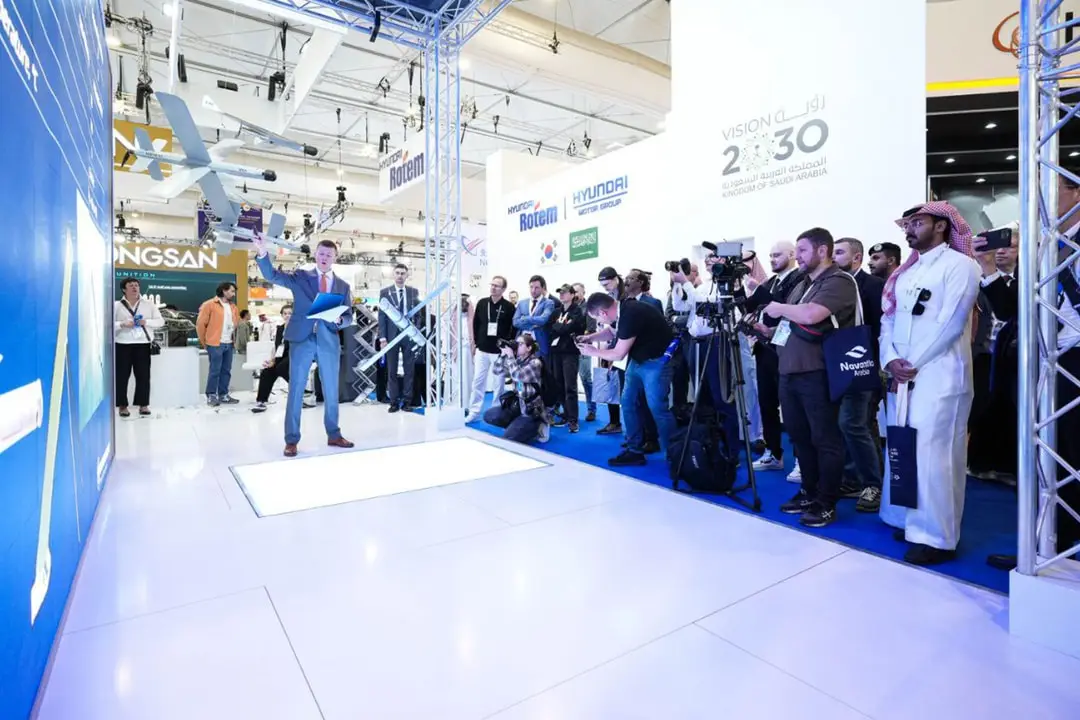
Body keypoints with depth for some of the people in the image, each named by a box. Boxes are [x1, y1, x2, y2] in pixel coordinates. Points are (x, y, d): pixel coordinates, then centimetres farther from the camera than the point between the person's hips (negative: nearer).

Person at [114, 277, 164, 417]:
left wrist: (146, 322, -11)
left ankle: (143, 404, 12)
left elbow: (161, 321, 5)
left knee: (143, 375, 3)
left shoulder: (149, 305, 8)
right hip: (123, 345, -1)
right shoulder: (116, 305, 3)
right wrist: (122, 324, -16)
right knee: (122, 376, 2)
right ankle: (122, 405, 12)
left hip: (143, 344, 1)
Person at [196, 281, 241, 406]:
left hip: (229, 344, 6)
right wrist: (204, 342, -1)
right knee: (215, 371, -3)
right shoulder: (210, 305, -7)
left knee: (226, 371, 9)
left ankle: (223, 395, 16)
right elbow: (200, 324, -6)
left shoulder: (233, 307, 15)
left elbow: (236, 323, 24)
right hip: (215, 344, -6)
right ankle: (211, 396, 6)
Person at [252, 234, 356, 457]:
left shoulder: (343, 286, 11)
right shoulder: (300, 277, 7)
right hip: (302, 339, -2)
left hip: (329, 341, 2)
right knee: (295, 390, 1)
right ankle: (291, 440, 9)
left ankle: (333, 435, 22)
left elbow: (349, 317, 9)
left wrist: (339, 320, -13)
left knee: (331, 391, 9)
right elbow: (272, 275, -6)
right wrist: (263, 252, -23)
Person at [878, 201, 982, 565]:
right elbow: (888, 319, 12)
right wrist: (890, 360, -4)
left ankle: (936, 537, 6)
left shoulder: (959, 264, -3)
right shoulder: (905, 272, 18)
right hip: (901, 377, 7)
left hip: (939, 377, -7)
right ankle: (912, 521, 23)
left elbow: (949, 324, -12)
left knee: (932, 456, -5)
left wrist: (912, 366, -12)